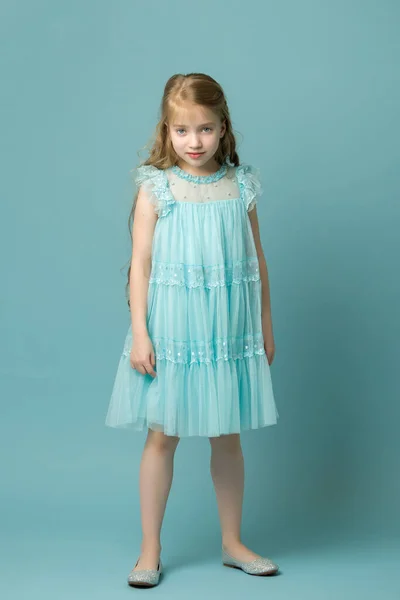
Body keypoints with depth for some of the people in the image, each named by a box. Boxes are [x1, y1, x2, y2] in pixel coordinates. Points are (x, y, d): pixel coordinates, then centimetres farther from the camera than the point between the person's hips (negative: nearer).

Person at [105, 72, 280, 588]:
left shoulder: (241, 186, 3)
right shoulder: (156, 187, -4)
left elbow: (257, 261, 9)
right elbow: (140, 262, -7)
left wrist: (266, 327, 11)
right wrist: (139, 333, -13)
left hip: (229, 332, 3)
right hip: (171, 330, -2)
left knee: (228, 437, 12)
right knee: (162, 435, 5)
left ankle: (233, 543, 28)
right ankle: (150, 550, 18)